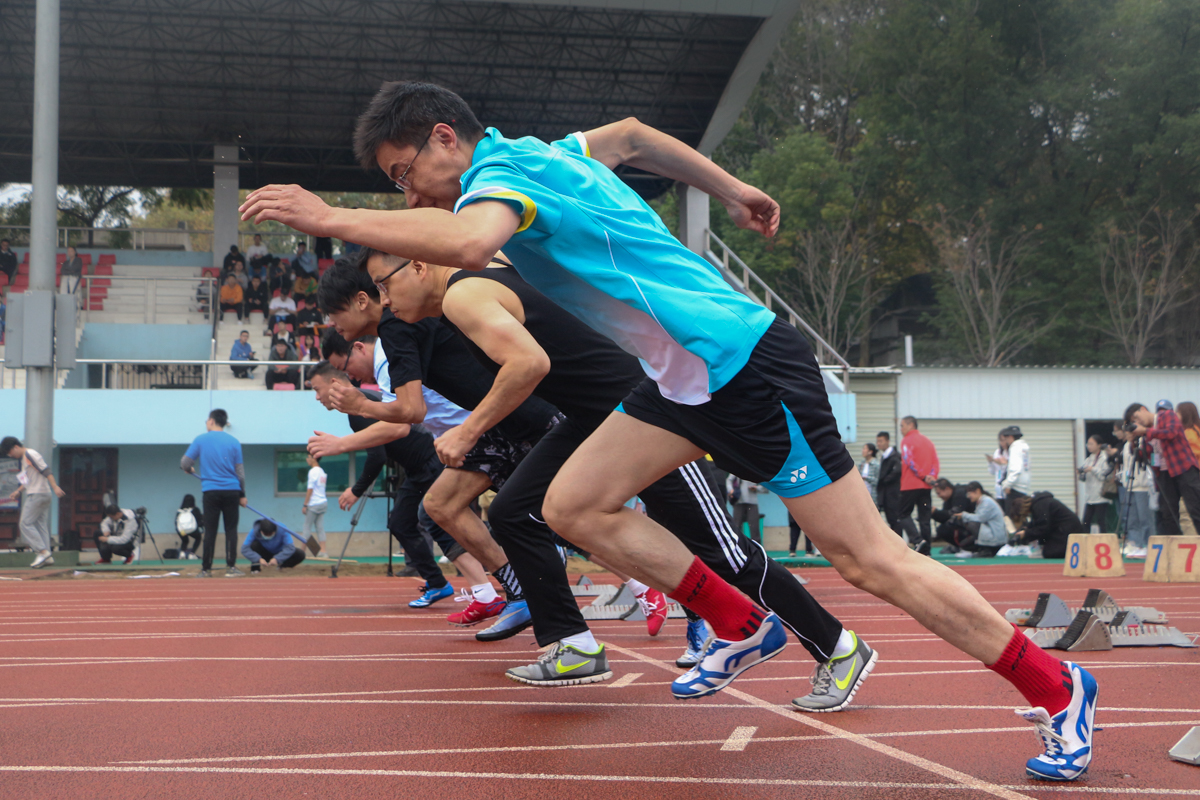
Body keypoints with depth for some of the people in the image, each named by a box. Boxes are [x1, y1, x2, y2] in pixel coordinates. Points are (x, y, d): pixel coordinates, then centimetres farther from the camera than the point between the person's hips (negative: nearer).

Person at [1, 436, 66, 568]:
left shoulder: (30, 454, -9)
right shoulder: (24, 458, 21)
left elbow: (46, 471, -19)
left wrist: (55, 487, -26)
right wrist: (18, 491, 25)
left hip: (37, 495, -10)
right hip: (44, 496, 10)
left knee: (25, 524, -8)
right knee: (41, 525, 7)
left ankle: (43, 551, -15)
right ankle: (47, 557, 3)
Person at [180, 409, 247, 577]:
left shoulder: (200, 440, 0)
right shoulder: (234, 442, 5)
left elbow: (184, 464, 1)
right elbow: (240, 471, 6)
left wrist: (189, 469, 24)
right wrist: (243, 495, 13)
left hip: (211, 491, -1)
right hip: (232, 491, 1)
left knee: (210, 531, 4)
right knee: (231, 529, 5)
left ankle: (206, 569, 6)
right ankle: (231, 567, 1)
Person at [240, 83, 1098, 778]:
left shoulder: (504, 170, -15)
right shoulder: (542, 154, 13)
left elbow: (467, 244, -39)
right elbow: (630, 133, 32)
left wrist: (331, 219, -29)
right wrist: (731, 187, 37)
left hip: (747, 363, -9)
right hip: (688, 378, 9)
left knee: (870, 560, -4)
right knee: (574, 506, 4)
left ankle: (1058, 689, 12)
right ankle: (741, 626, 16)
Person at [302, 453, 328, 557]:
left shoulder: (313, 471, -11)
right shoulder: (322, 472, 15)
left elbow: (310, 489, -14)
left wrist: (305, 505, -12)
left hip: (313, 504, -8)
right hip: (323, 503, 8)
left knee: (307, 527, -2)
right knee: (320, 528, 6)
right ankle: (323, 552, 0)